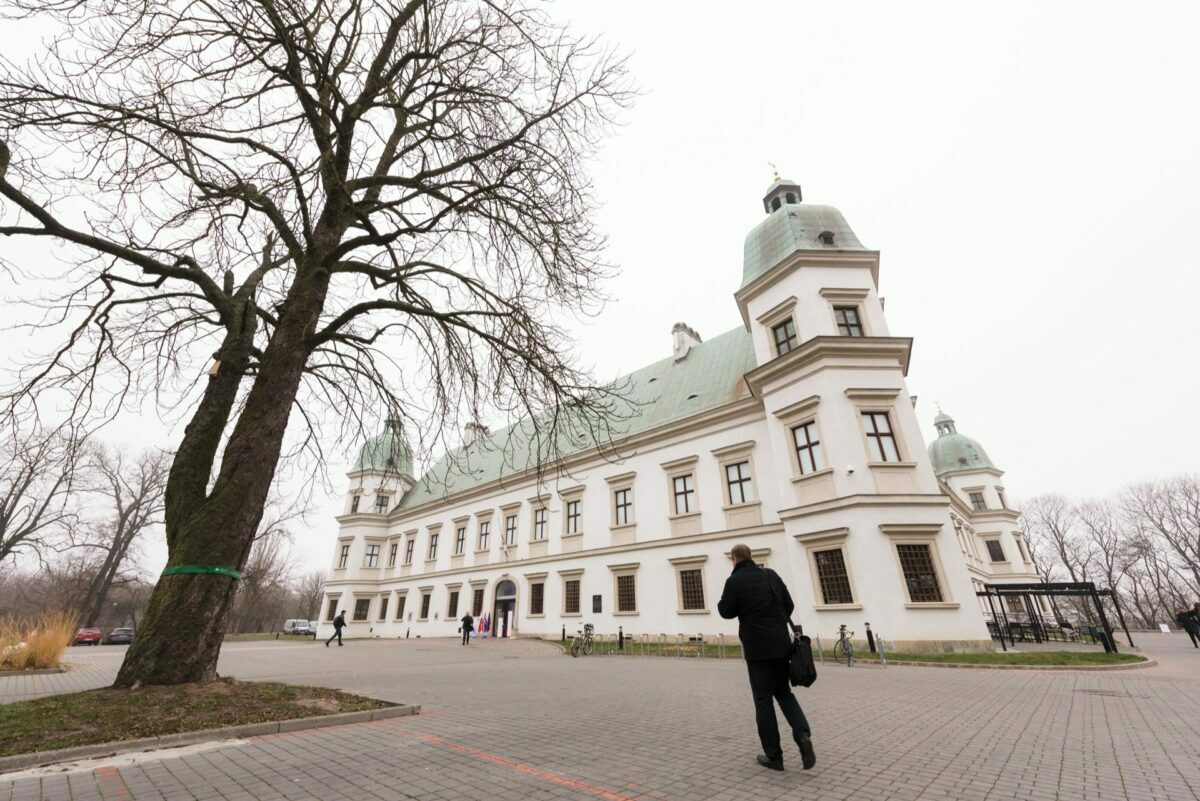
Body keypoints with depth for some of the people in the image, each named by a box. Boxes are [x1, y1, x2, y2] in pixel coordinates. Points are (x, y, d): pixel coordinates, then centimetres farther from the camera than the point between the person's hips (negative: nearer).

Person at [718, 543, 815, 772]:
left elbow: (726, 612, -4)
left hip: (757, 647, -5)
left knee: (763, 699, 7)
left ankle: (774, 755, 12)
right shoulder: (771, 575, 6)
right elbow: (789, 605, 10)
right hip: (781, 643, 5)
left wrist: (724, 600, 14)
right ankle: (803, 734, -1)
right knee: (783, 692, 20)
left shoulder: (734, 581, -10)